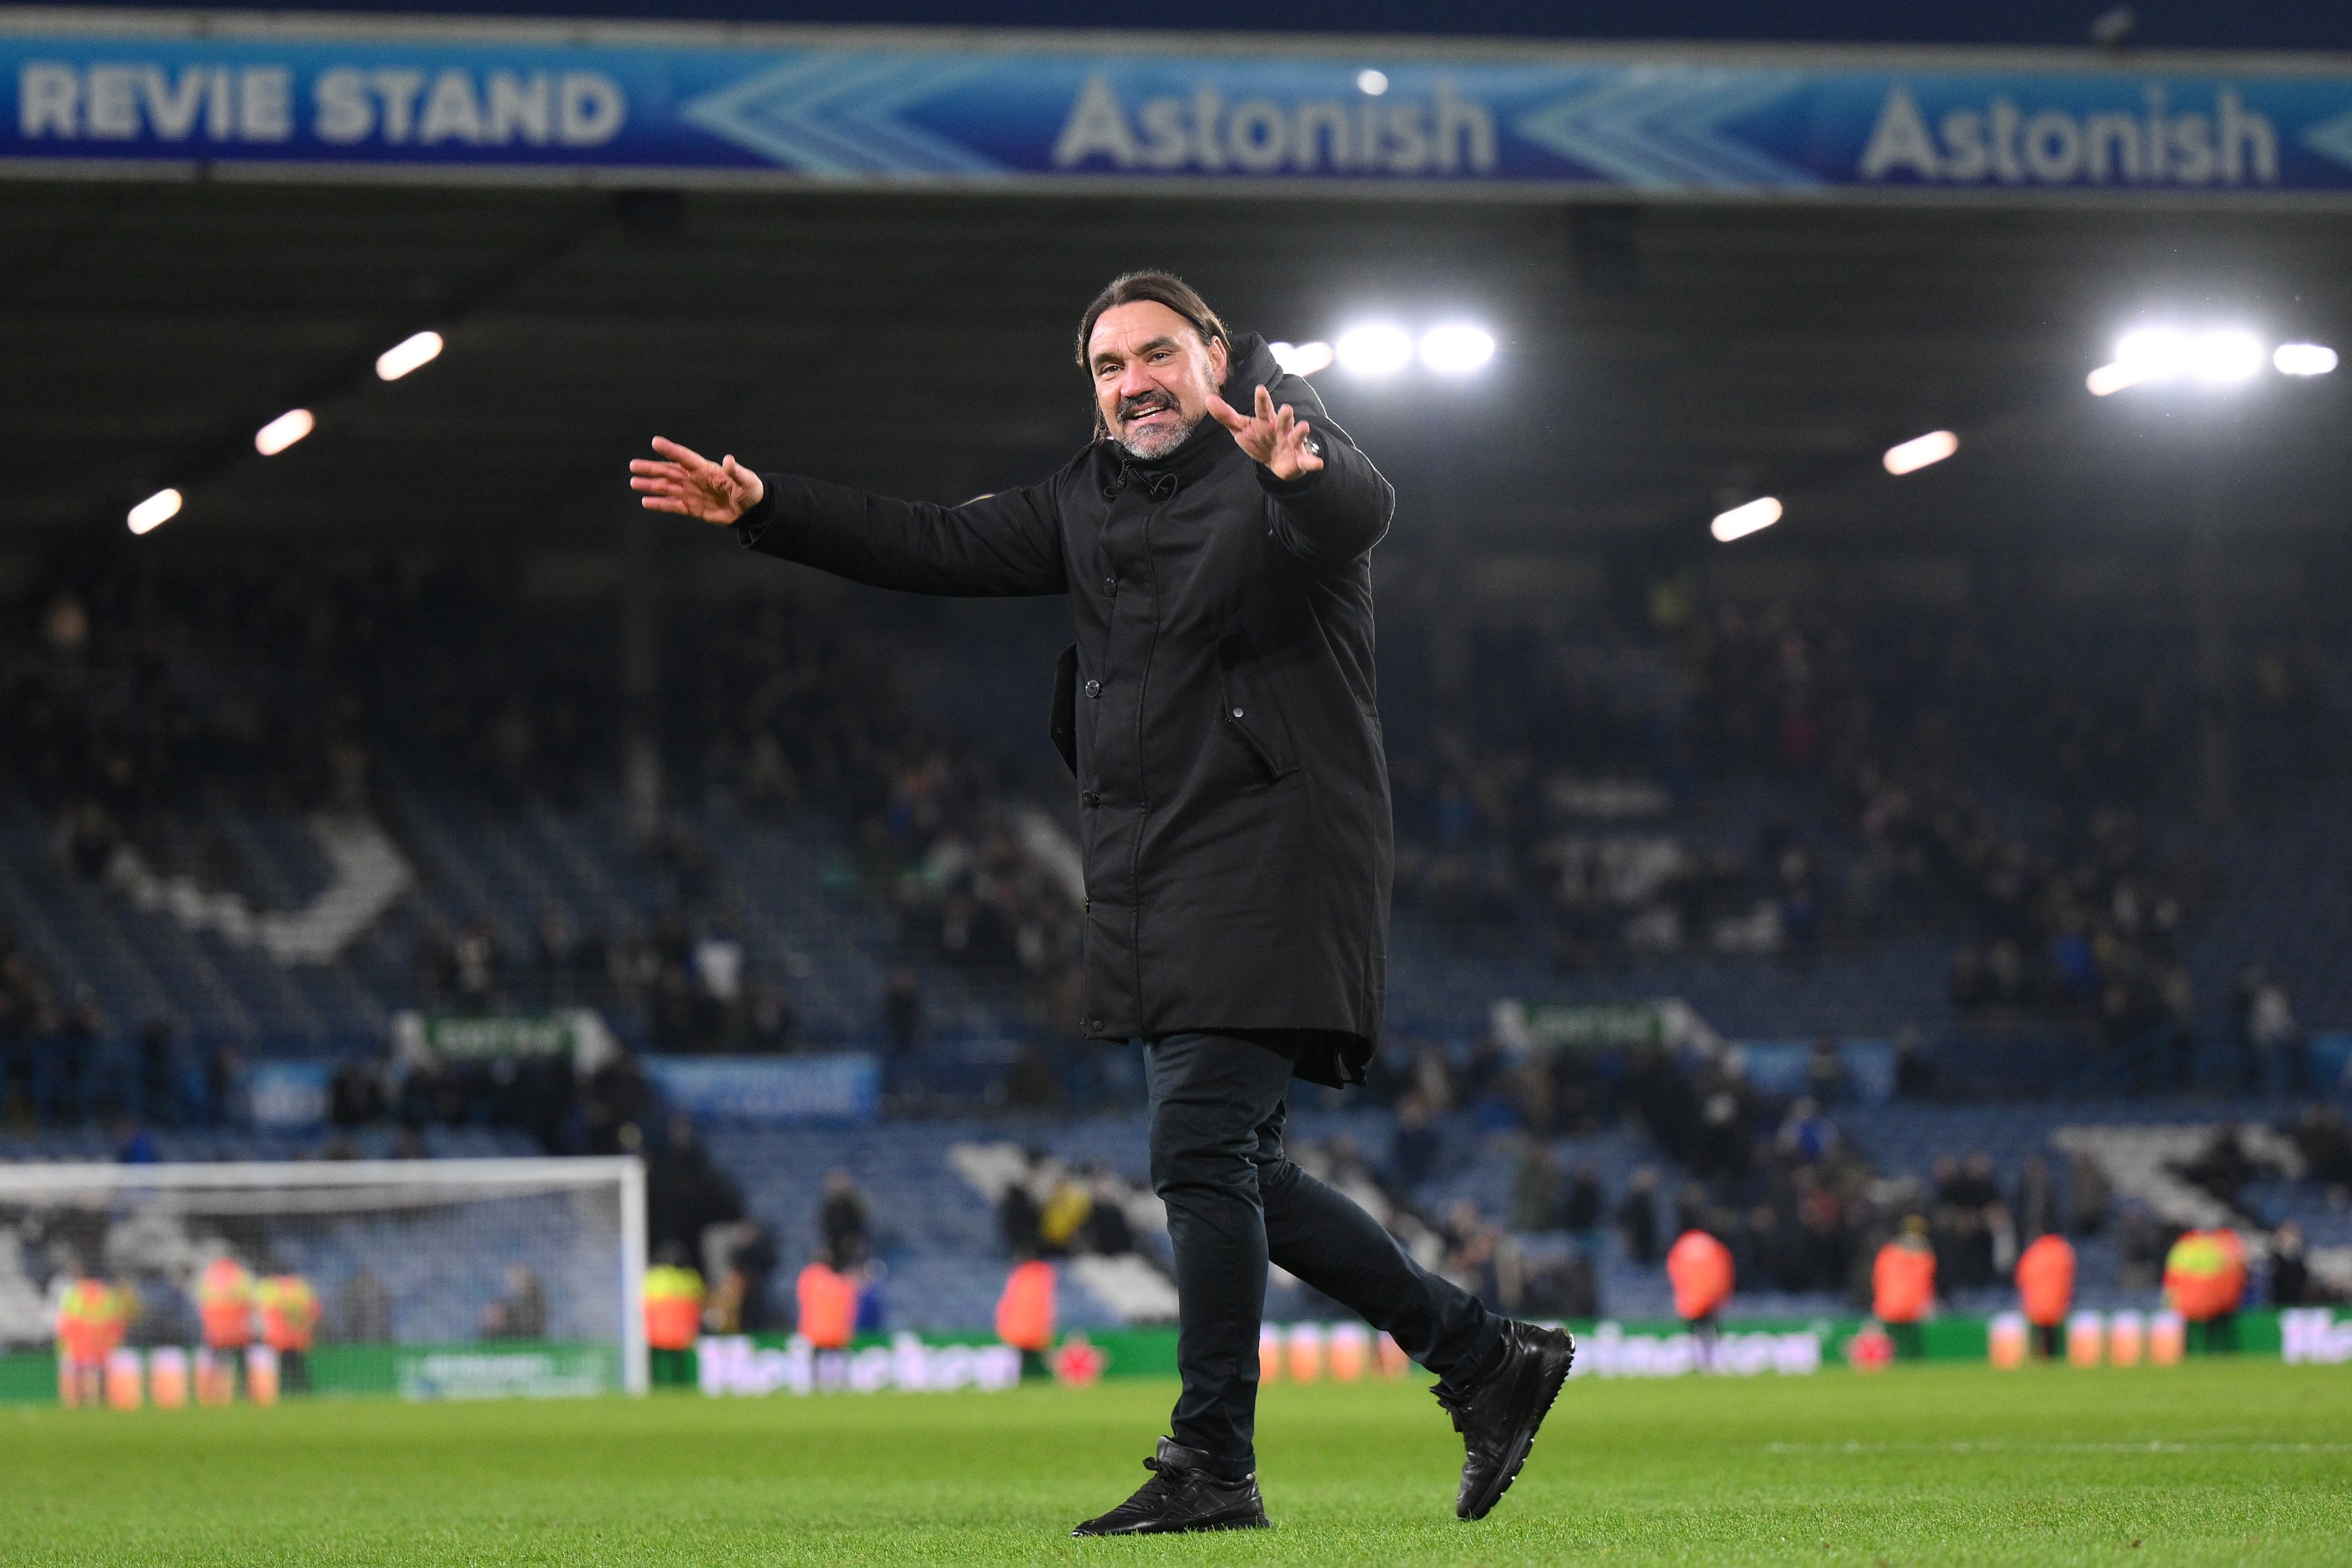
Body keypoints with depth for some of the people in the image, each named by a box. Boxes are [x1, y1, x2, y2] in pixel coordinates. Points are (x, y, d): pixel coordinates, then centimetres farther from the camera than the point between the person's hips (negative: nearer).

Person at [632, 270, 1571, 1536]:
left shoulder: (1283, 468, -7)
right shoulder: (1092, 503, 16)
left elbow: (1361, 509, -29)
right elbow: (938, 548, 17)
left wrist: (1301, 473, -53)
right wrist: (763, 508, 9)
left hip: (1267, 872, -8)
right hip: (1161, 897, 9)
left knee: (1201, 1154, -13)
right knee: (1232, 1178, 9)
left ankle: (1212, 1463, -7)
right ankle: (1486, 1359, 18)